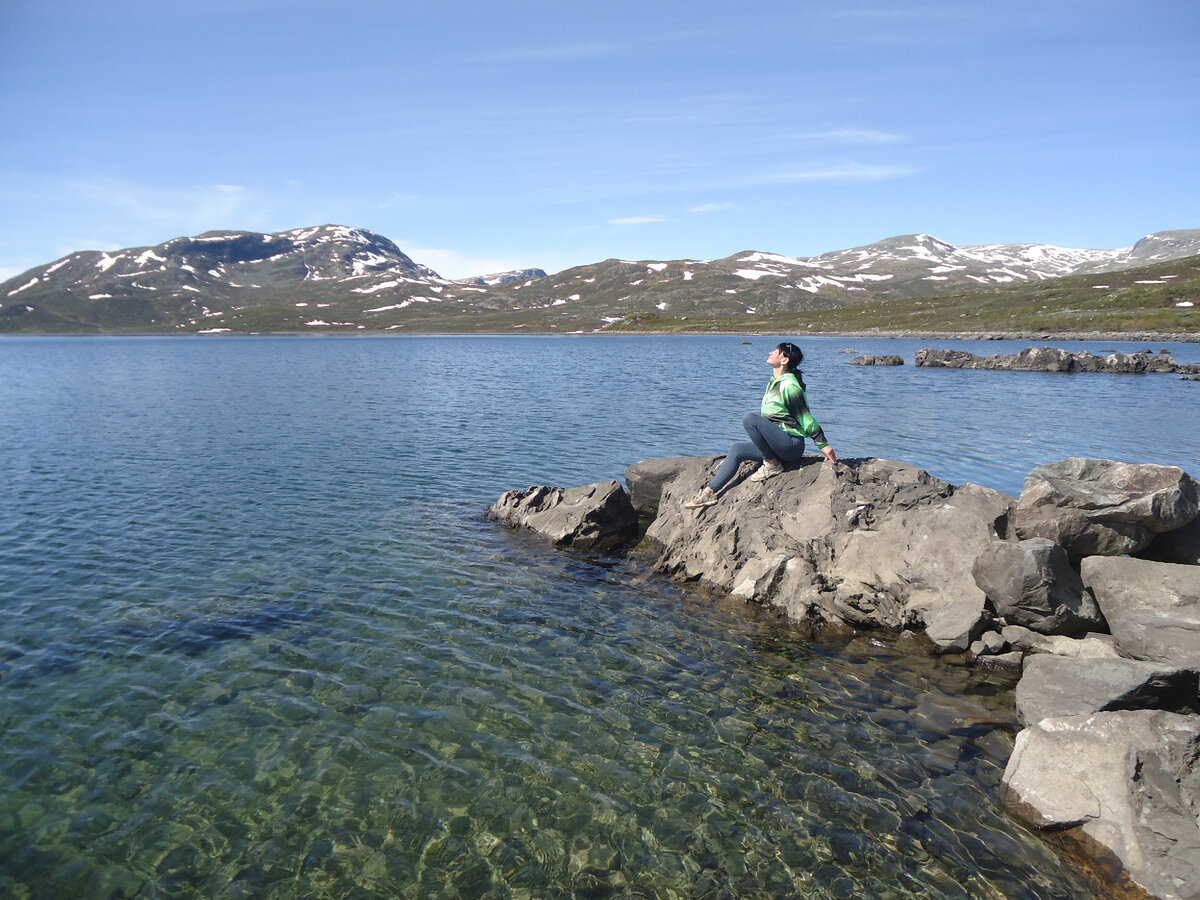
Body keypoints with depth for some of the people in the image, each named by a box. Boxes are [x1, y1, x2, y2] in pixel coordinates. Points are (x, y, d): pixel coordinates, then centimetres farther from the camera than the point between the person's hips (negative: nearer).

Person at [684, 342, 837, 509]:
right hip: (777, 444, 9)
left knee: (750, 418, -24)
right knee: (737, 448, 6)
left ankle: (772, 464, -12)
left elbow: (805, 418, -15)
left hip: (792, 444, -9)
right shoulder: (774, 382, 13)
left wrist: (823, 445, -13)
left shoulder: (788, 385, -16)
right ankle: (709, 493, 5)